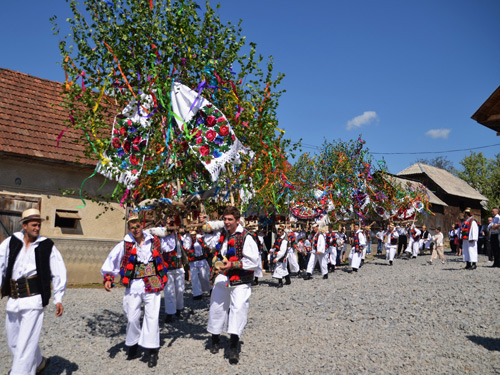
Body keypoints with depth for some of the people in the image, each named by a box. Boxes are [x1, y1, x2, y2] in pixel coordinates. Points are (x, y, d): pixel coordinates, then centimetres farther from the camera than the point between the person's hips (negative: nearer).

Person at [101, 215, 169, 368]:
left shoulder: (154, 241, 2)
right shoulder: (125, 245, -1)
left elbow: (168, 249, 20)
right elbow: (112, 261, 0)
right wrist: (108, 278, -7)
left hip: (152, 284, 0)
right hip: (133, 285, 1)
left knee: (152, 316, -6)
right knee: (132, 317, 7)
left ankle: (152, 351, 5)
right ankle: (133, 345, 31)